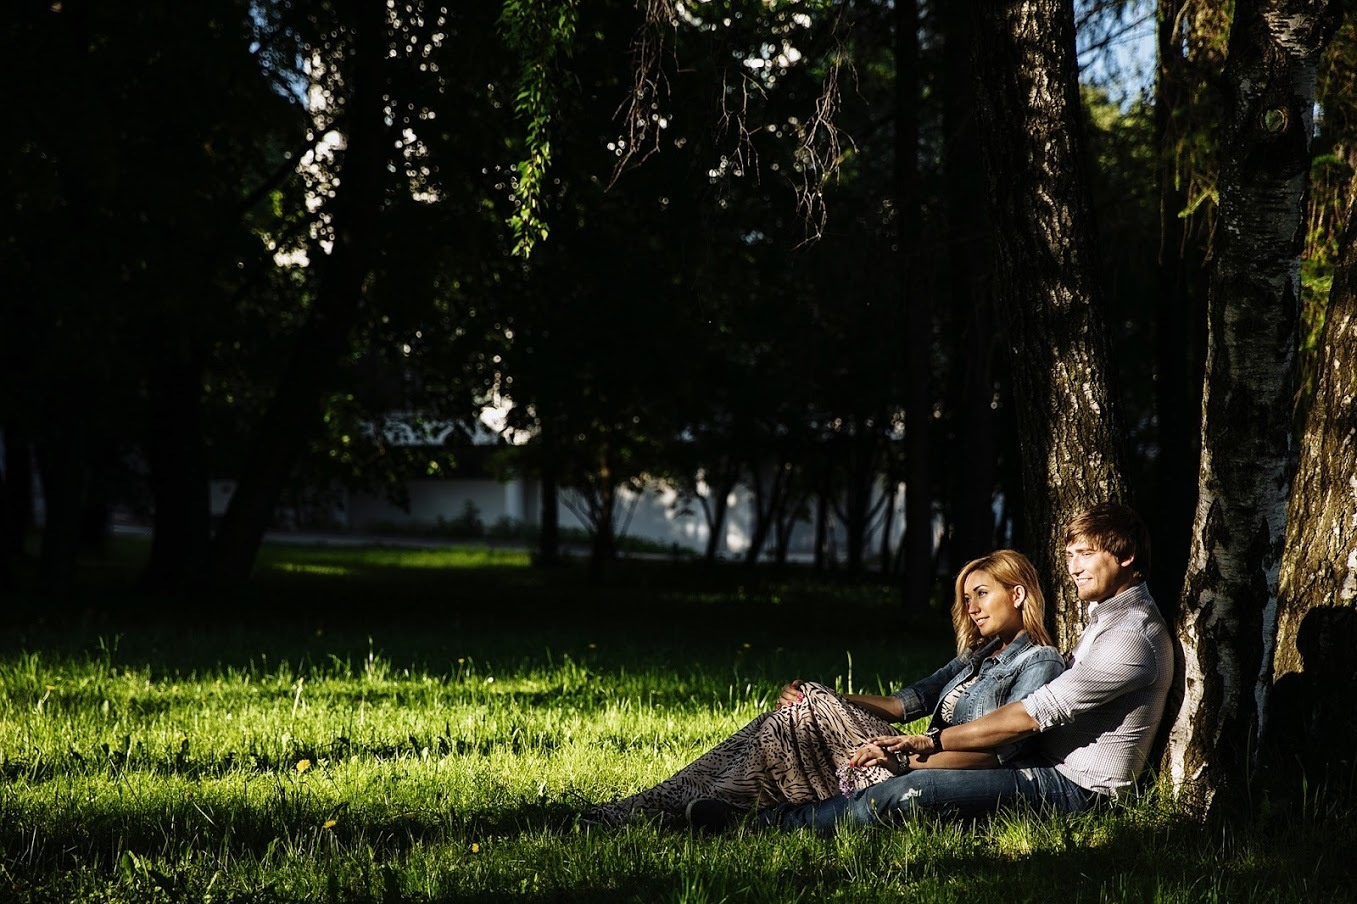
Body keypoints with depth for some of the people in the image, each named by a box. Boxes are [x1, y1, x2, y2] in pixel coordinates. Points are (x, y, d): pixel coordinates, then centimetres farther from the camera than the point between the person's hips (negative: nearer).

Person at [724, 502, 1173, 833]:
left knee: (913, 790, -23)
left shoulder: (1132, 638, -18)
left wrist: (933, 742, -19)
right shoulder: (1107, 611, 17)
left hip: (1074, 786, -11)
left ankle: (765, 825, -20)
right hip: (1051, 764, 11)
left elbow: (1033, 716, -22)